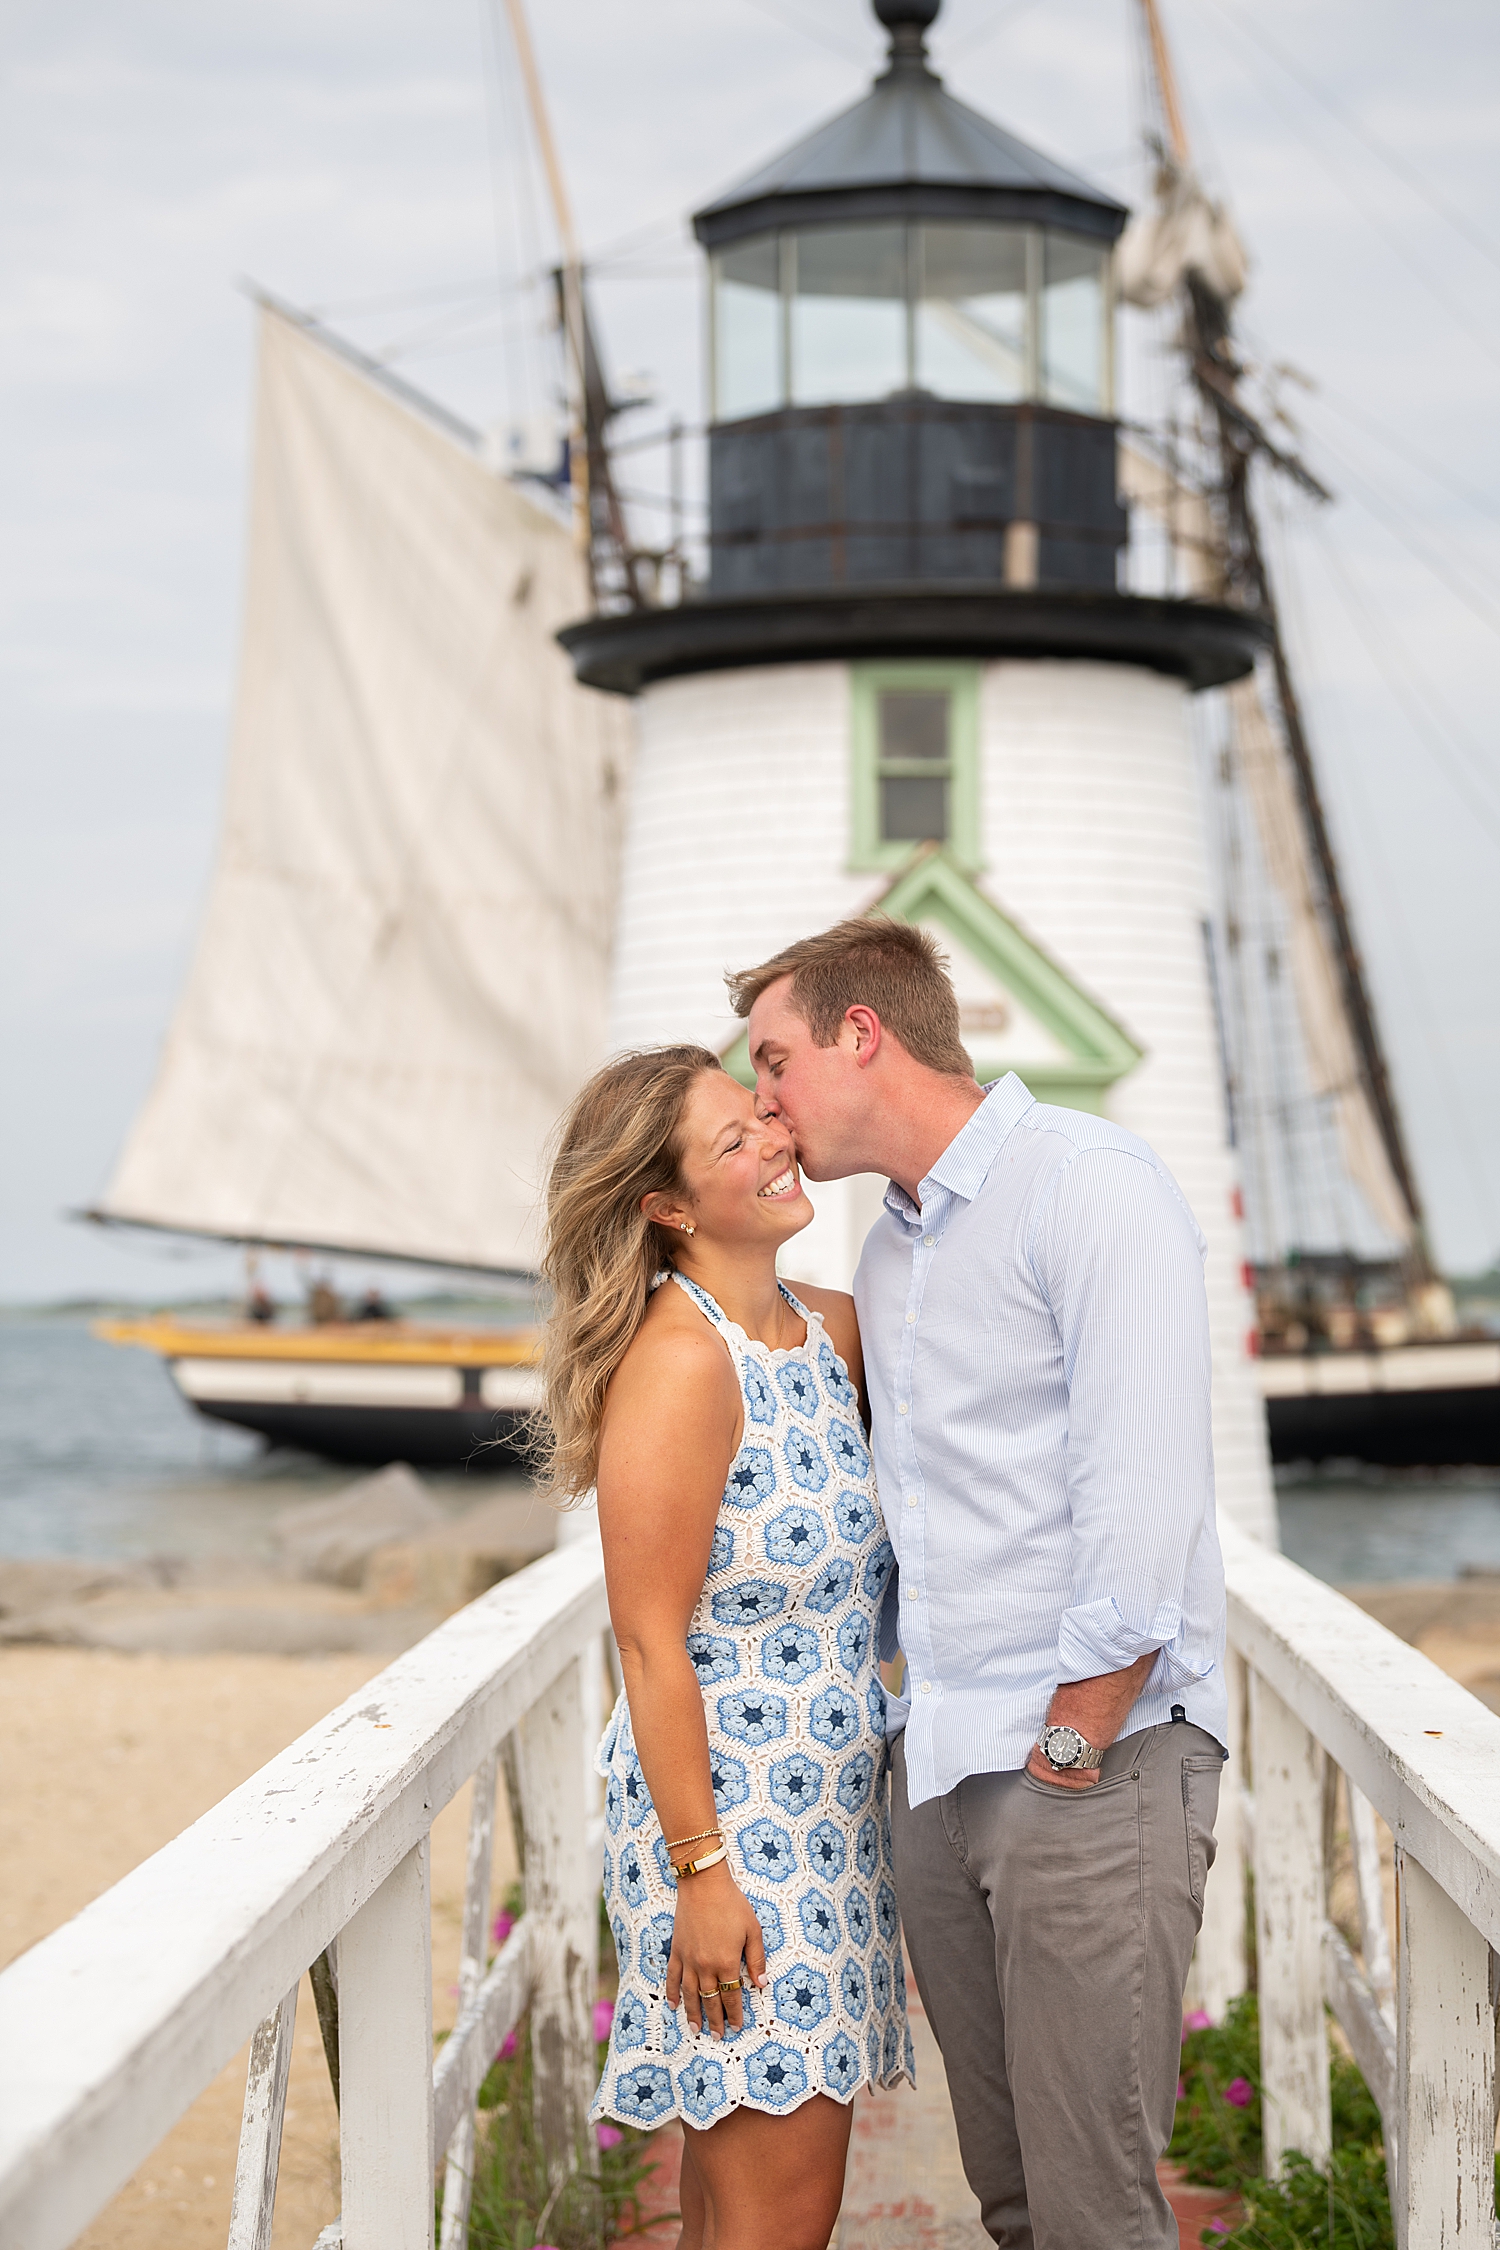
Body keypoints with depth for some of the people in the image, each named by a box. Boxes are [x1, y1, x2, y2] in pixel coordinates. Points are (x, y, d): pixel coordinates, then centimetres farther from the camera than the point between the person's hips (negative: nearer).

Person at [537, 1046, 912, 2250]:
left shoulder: (829, 1327, 6)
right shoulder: (678, 1364, -18)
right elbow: (652, 1645, -17)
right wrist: (700, 1870, -17)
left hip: (826, 1808, 8)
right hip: (730, 1816, -8)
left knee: (744, 2148, 14)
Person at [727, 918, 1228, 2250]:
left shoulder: (1089, 1188, -9)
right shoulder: (891, 1251, 19)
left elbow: (1144, 1502, -16)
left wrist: (1069, 1748, -15)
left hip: (1098, 1754, -8)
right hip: (937, 1766, 8)